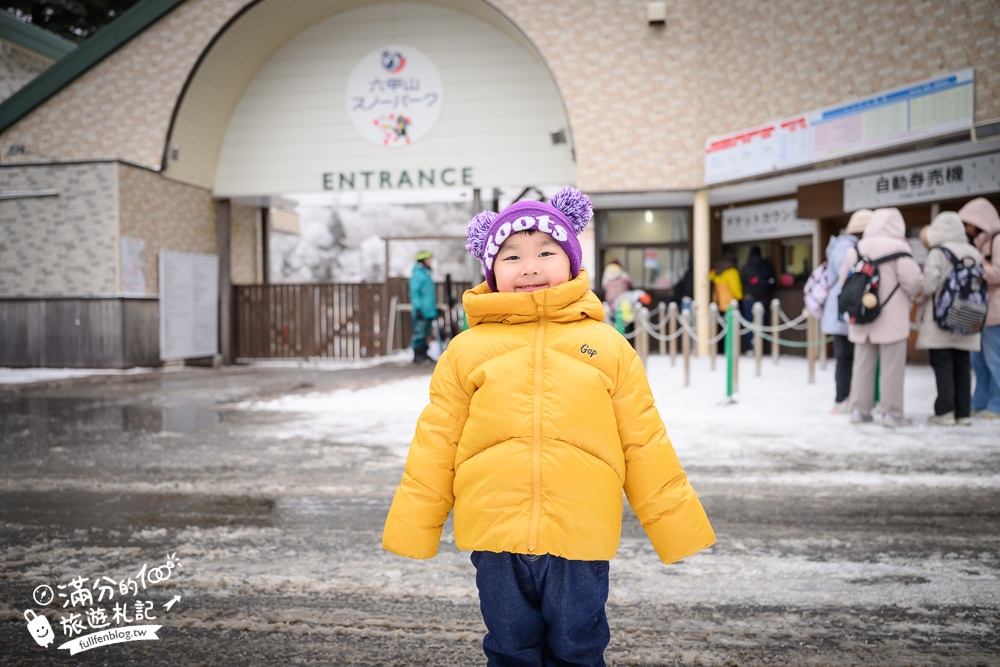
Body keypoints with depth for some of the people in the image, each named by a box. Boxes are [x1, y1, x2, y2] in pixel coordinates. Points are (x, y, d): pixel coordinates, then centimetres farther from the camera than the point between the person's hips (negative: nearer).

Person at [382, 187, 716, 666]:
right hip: (496, 538, 1)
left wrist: (677, 528, 8)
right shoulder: (466, 350, 1)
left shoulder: (608, 346, 2)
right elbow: (434, 448, 5)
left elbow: (645, 446, 6)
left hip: (581, 538, 0)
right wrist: (412, 530, 5)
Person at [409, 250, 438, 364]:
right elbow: (414, 293, -14)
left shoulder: (426, 273, 19)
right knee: (419, 332, -7)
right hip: (422, 311, -9)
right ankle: (417, 355, -3)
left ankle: (423, 354, 19)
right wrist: (418, 308, -20)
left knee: (426, 333, 12)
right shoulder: (417, 274, -10)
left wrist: (434, 307, 26)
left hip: (429, 311, 9)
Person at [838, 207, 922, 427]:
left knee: (863, 364, 10)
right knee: (892, 366, 1)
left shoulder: (856, 249, 7)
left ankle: (859, 409, 13)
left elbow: (844, 280, 7)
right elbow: (911, 279, -15)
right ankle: (892, 413, 4)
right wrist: (910, 295, 6)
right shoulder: (898, 247, -10)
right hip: (892, 318, -5)